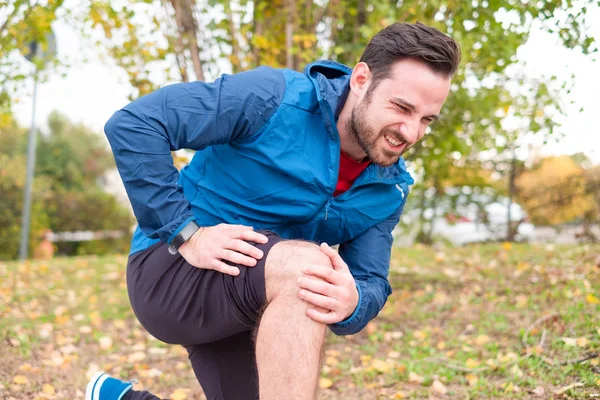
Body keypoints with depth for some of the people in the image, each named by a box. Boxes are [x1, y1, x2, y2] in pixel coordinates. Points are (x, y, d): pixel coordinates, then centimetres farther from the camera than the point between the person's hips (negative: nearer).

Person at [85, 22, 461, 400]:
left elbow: (370, 282, -4)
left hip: (249, 309, 8)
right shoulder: (275, 98, -22)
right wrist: (184, 232, -26)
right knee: (306, 265, -33)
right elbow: (133, 124, -23)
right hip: (173, 267, -7)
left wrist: (352, 303, -30)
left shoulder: (391, 188, -2)